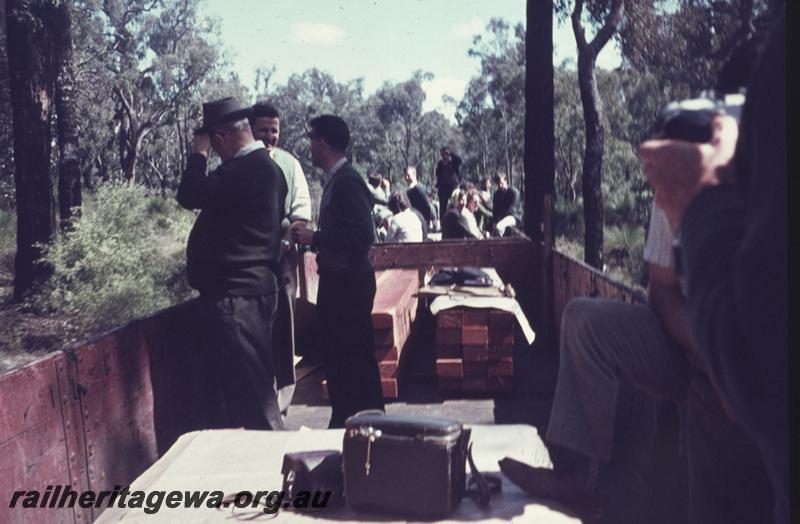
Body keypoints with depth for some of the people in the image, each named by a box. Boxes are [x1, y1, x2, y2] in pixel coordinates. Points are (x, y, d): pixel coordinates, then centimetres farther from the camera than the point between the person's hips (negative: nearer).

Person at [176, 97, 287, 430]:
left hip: (236, 293, -11)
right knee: (255, 381, 19)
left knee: (248, 384, -3)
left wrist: (199, 154, -7)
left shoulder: (246, 169, -18)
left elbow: (189, 196, -20)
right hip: (251, 287, 11)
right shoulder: (262, 165, 15)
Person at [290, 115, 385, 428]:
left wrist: (314, 237, -19)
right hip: (336, 279, 10)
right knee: (336, 354, 17)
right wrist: (312, 239, 10)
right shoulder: (335, 179, 12)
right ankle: (344, 421, 30)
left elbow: (362, 234, -25)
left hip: (350, 281, -10)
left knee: (356, 356, -1)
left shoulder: (347, 181, -17)